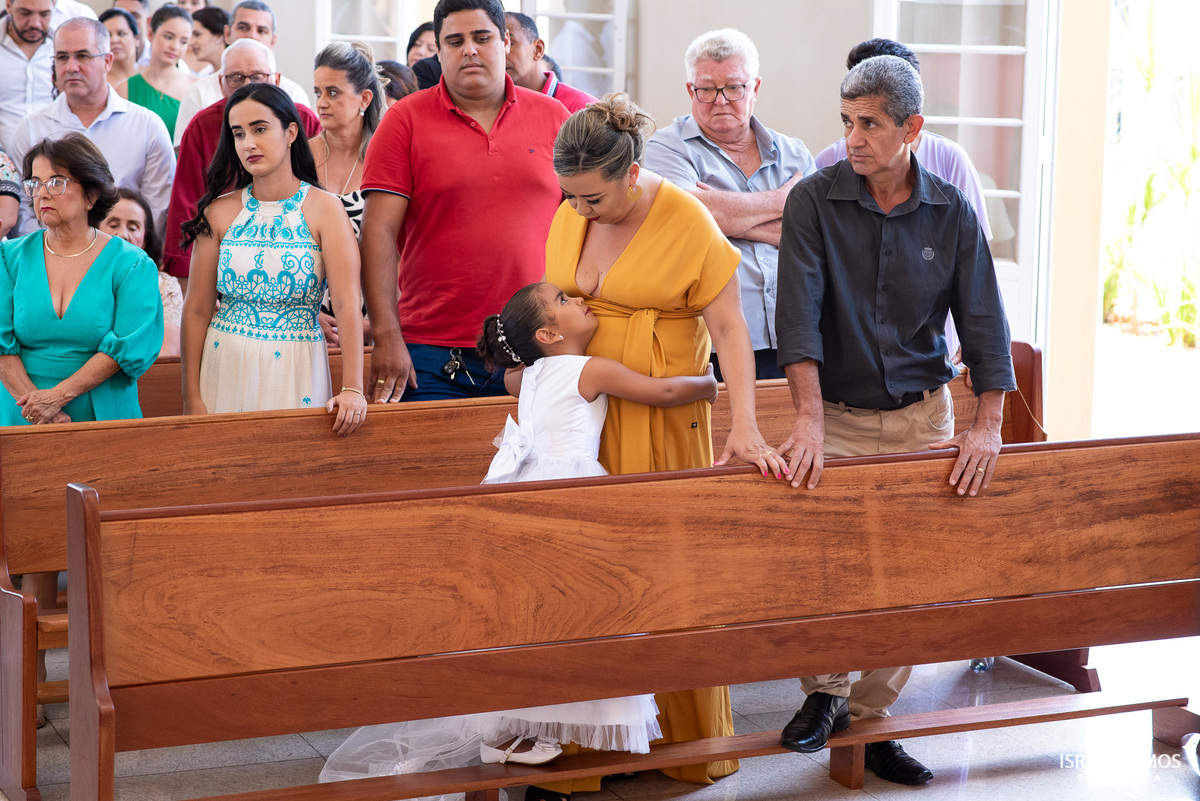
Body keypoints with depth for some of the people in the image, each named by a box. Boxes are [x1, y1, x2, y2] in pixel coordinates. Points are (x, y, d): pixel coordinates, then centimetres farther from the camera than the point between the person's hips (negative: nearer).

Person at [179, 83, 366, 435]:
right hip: (225, 371, 2)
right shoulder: (220, 212, 2)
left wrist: (353, 388, -25)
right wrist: (192, 398, -5)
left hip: (296, 372, -2)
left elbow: (348, 303, -14)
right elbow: (197, 309, 2)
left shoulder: (324, 209, -5)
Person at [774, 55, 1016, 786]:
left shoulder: (951, 213, -1)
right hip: (838, 414, -2)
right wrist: (809, 420, -28)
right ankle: (826, 692, 5)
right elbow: (799, 314, -17)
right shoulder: (815, 202, -8)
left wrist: (988, 424, -13)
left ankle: (869, 718, 14)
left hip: (922, 414, 2)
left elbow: (983, 320, -1)